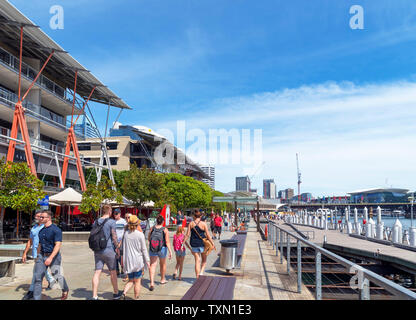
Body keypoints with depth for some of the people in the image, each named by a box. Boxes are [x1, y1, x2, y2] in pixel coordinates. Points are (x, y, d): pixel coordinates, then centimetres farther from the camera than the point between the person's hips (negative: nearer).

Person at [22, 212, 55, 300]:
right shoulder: (33, 228, 13)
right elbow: (30, 242, 18)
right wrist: (25, 253, 13)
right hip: (35, 253, 7)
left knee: (37, 271, -9)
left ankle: (31, 291, -3)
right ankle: (51, 280, 41)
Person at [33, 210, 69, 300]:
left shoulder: (56, 229, -13)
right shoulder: (41, 230, 10)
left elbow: (58, 245, -19)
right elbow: (40, 244, 19)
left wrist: (50, 258, -26)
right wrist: (38, 256, 18)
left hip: (53, 256, -6)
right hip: (42, 256, 6)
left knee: (57, 276, 7)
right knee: (37, 277, -2)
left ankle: (65, 290, 34)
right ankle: (36, 298, 4)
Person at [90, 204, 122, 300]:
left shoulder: (95, 222, 7)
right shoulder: (111, 222, -11)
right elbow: (114, 236, -12)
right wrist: (117, 247, 1)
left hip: (97, 251, 5)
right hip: (108, 250, -5)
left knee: (97, 272, 5)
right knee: (113, 272, 10)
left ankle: (94, 296, 1)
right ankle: (116, 293, 23)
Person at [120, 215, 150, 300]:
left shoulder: (125, 233, -1)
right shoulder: (140, 234, -12)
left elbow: (123, 247, 7)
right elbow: (144, 249, -8)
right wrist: (147, 261, -1)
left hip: (127, 261, 4)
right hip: (138, 261, -4)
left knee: (131, 280, 17)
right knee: (137, 281, 11)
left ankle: (124, 293, -5)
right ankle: (136, 298, 16)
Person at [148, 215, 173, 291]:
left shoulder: (152, 228, -5)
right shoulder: (165, 230, -12)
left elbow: (149, 239, 5)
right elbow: (167, 242, -17)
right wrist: (170, 251, -15)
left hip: (152, 249, 1)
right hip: (162, 249, -1)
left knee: (153, 265, 3)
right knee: (163, 264, 21)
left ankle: (152, 283, -10)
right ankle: (162, 279, 39)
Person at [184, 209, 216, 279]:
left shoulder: (191, 223, -2)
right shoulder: (203, 224, -7)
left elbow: (187, 235, -4)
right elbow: (208, 235, -7)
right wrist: (213, 243, 0)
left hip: (194, 244, 2)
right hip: (202, 244, -1)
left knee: (197, 260, 9)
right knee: (204, 260, 18)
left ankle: (197, 277, 11)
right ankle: (201, 272, -1)